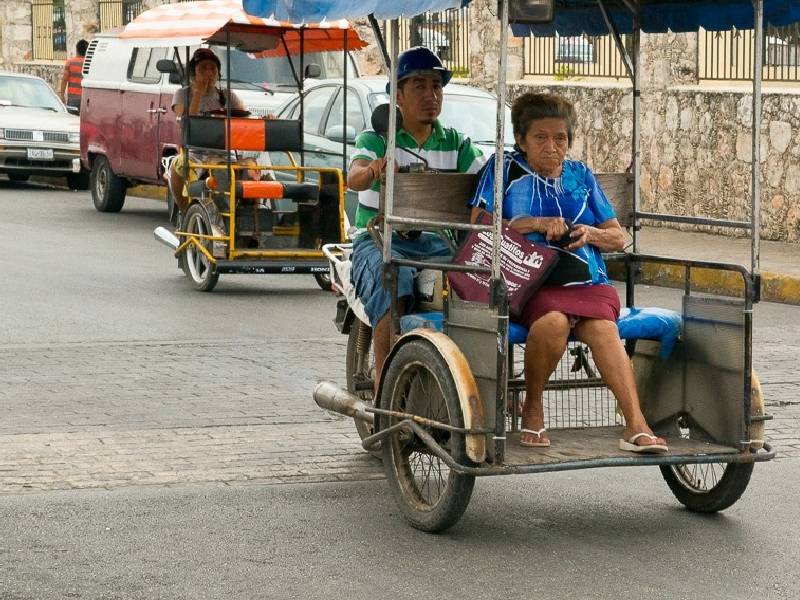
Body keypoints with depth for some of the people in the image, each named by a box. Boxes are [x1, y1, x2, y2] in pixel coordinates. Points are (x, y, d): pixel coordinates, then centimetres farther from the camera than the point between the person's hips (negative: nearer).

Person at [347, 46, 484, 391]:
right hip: (381, 239, -3)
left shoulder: (455, 144, 14)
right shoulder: (376, 139, 4)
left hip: (435, 242, 3)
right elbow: (353, 179, -17)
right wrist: (372, 170, -42)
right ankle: (383, 382, -31)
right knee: (394, 280, -36)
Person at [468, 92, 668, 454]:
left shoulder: (580, 175, 21)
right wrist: (536, 224, -9)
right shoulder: (506, 169, 11)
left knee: (602, 328, -30)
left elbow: (618, 237, 22)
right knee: (552, 322, -36)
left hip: (587, 279, 3)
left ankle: (636, 425, -42)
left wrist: (589, 233, -1)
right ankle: (532, 408, -12)